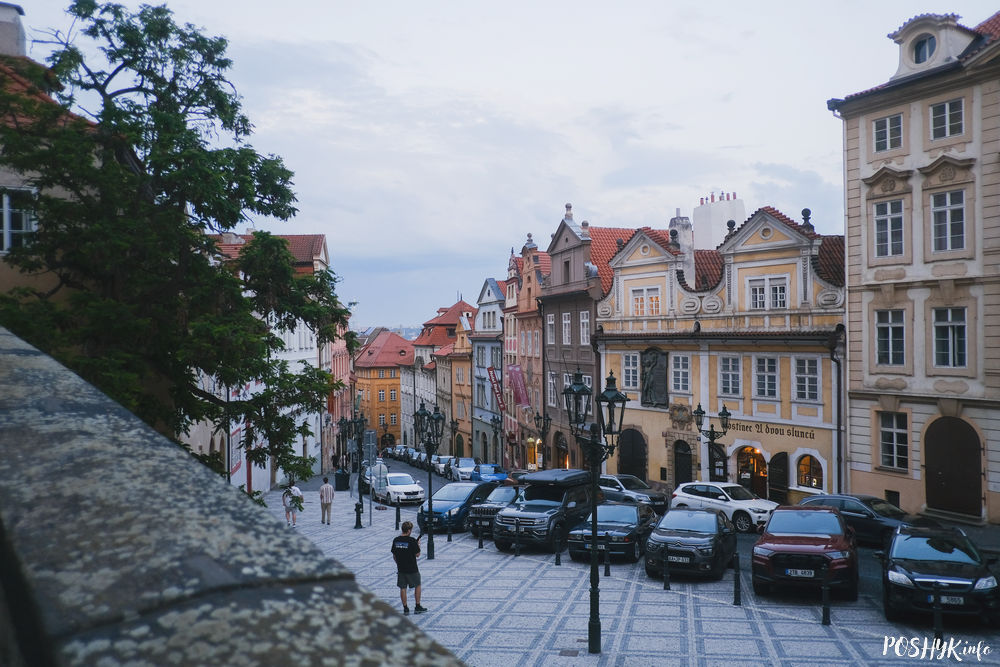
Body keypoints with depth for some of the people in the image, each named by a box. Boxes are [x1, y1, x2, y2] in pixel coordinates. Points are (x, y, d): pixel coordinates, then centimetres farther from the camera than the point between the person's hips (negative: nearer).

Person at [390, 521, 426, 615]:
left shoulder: (396, 540, -2)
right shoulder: (412, 540, -17)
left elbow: (394, 556, 6)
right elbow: (417, 554, -10)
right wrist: (418, 545, 6)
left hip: (401, 568, 4)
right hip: (412, 569, -4)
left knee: (403, 588, 11)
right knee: (417, 586, 14)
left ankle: (405, 609, 14)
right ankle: (418, 607, 17)